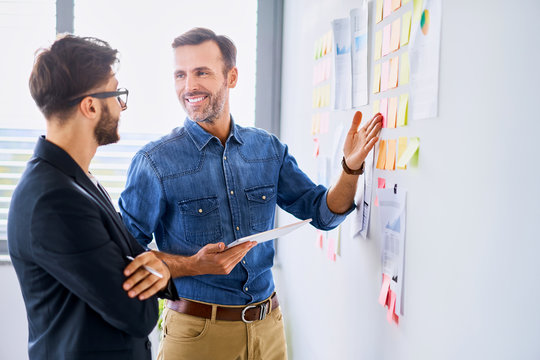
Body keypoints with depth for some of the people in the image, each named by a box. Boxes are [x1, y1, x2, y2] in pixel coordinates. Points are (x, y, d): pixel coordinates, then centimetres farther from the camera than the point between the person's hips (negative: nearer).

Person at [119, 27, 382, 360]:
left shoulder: (268, 149, 2)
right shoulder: (155, 162, -10)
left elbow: (324, 213, 6)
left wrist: (351, 168, -11)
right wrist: (193, 265, -22)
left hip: (268, 324, 4)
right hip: (198, 331, -4)